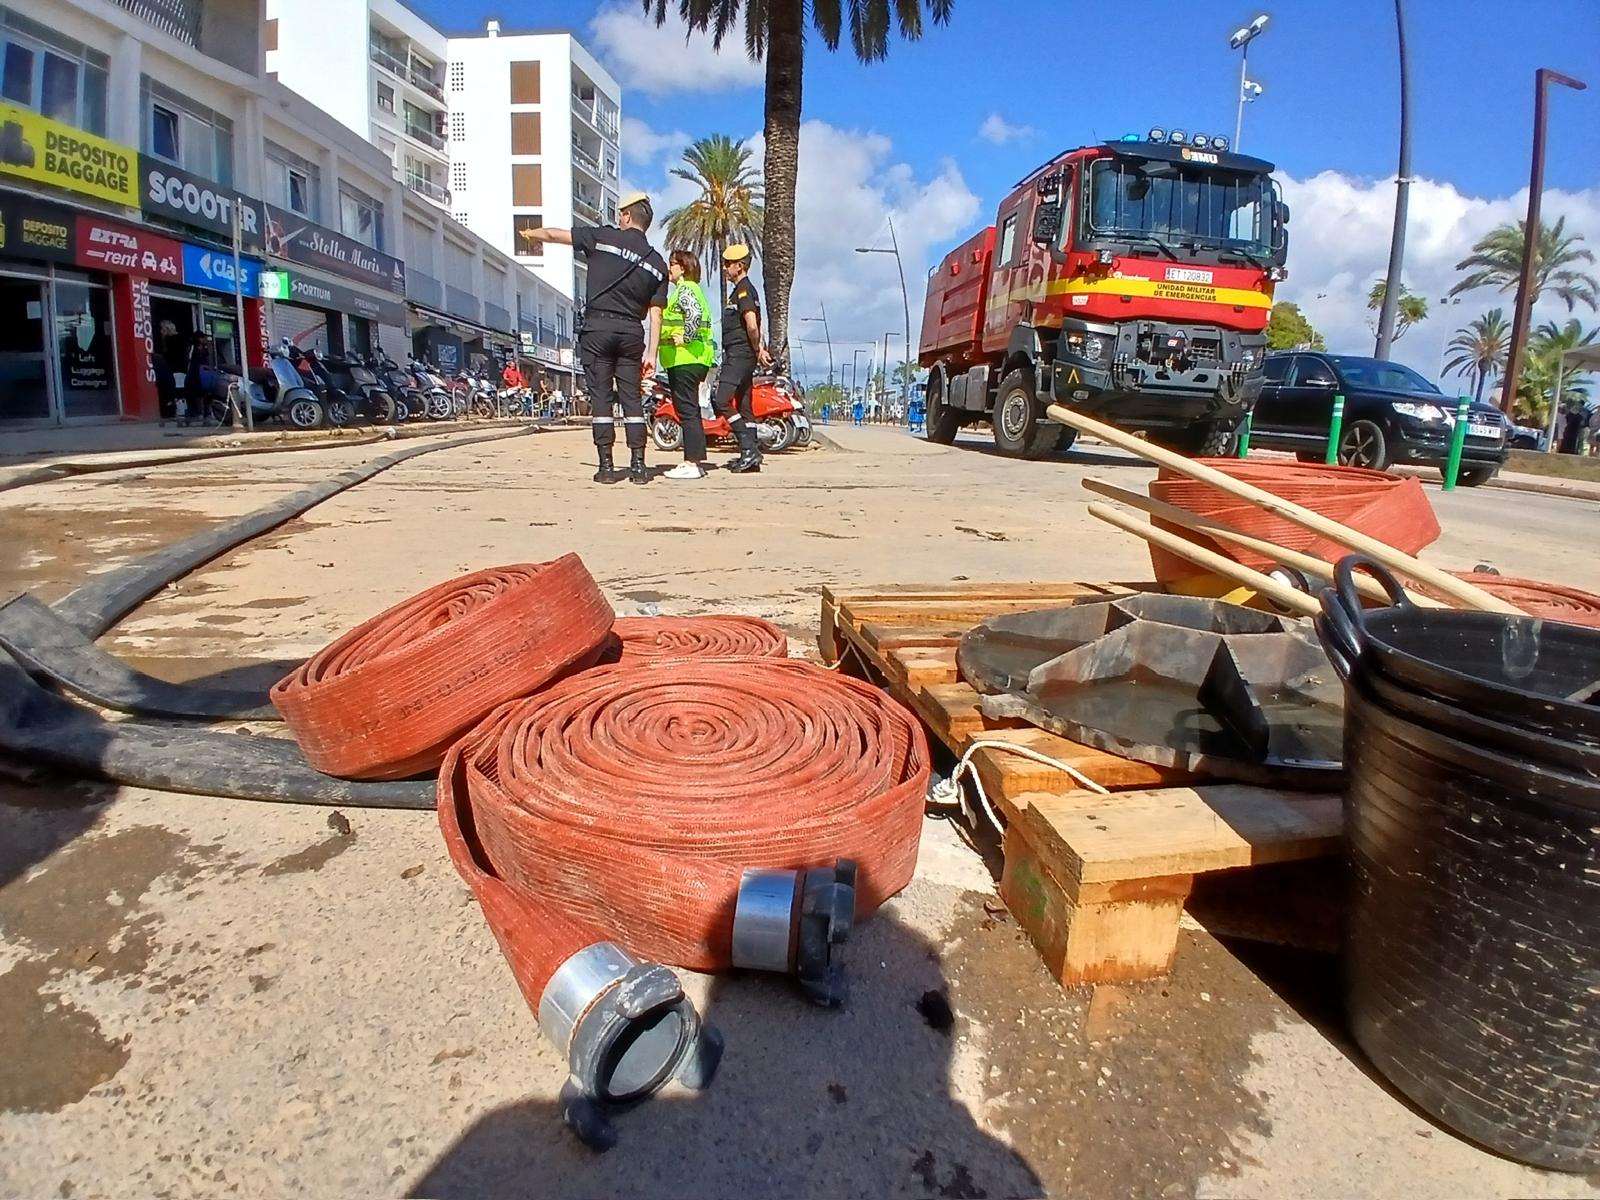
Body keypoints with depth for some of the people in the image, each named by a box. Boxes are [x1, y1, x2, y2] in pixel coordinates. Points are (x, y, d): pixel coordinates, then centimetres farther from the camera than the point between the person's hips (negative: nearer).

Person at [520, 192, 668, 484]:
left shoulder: (602, 237, 3)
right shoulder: (657, 263, 9)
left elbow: (554, 234, 13)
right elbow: (655, 313, 5)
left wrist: (528, 233, 32)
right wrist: (652, 352, 5)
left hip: (598, 327, -2)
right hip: (631, 332, 2)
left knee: (601, 398, 1)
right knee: (632, 398, 5)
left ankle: (606, 466, 0)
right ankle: (638, 465, 2)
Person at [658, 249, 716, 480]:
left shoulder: (685, 289, -10)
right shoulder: (689, 288, 21)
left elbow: (695, 313, -28)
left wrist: (685, 339, -20)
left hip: (685, 359, -10)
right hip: (689, 359, 10)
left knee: (687, 410, -9)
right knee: (690, 410, 13)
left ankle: (692, 463, -9)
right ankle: (695, 460, 17)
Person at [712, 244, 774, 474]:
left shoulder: (744, 290, -11)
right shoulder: (742, 290, 21)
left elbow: (752, 325, -21)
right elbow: (754, 327, 23)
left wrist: (757, 350, -8)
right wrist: (759, 350, 13)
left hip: (739, 355, -10)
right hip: (739, 356, 10)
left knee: (722, 402, -16)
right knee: (744, 406, 10)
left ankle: (749, 448, -16)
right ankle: (751, 456, 12)